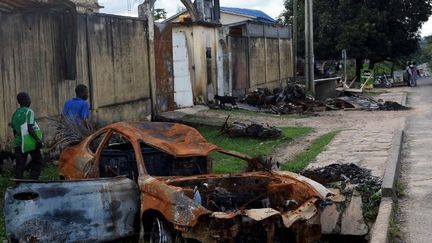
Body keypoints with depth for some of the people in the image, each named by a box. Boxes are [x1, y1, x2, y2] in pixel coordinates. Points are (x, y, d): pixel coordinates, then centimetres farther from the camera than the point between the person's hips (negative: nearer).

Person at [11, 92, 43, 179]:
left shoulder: (15, 114, 11)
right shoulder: (29, 112, -10)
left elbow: (14, 131, 16)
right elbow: (29, 128, -20)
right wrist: (38, 140, -20)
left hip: (18, 143, 6)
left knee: (19, 166, 8)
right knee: (37, 162, 8)